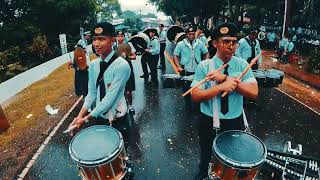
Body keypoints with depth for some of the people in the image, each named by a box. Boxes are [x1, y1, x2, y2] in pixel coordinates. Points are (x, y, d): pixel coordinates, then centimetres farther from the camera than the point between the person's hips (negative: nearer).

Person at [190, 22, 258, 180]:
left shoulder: (242, 65, -6)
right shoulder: (204, 66, -12)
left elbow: (254, 92, -18)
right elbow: (196, 96, -19)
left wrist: (225, 78, -26)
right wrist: (221, 87, -32)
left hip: (235, 122, 2)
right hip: (209, 122, -1)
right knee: (207, 157, 24)